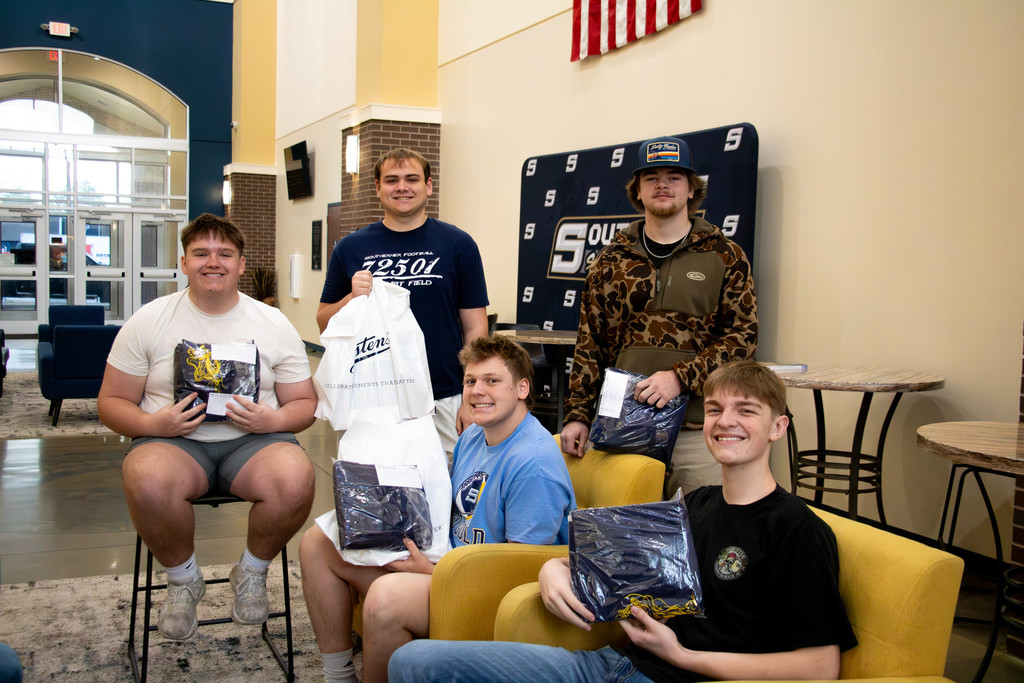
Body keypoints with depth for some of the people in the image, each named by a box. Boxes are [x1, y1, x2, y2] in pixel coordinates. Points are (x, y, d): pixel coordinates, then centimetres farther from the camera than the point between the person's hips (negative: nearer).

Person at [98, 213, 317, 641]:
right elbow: (112, 403, 6)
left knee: (296, 480, -33)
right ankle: (182, 579, -3)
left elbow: (305, 404, 9)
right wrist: (152, 424, -15)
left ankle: (252, 572, 1)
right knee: (147, 480, -36)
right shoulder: (148, 321, 5)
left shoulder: (274, 325, 6)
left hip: (253, 442, 1)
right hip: (173, 441, 0)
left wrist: (273, 420, -14)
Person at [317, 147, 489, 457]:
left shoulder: (458, 244, 3)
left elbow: (475, 329, 3)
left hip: (444, 401, -1)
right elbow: (323, 323, 11)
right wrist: (353, 298, -9)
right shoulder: (351, 248, 7)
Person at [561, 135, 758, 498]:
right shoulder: (611, 260, 10)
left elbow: (742, 335, -3)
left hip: (699, 429, -1)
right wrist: (577, 413, 1)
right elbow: (589, 344, 9)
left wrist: (681, 377, -15)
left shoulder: (725, 256, 4)